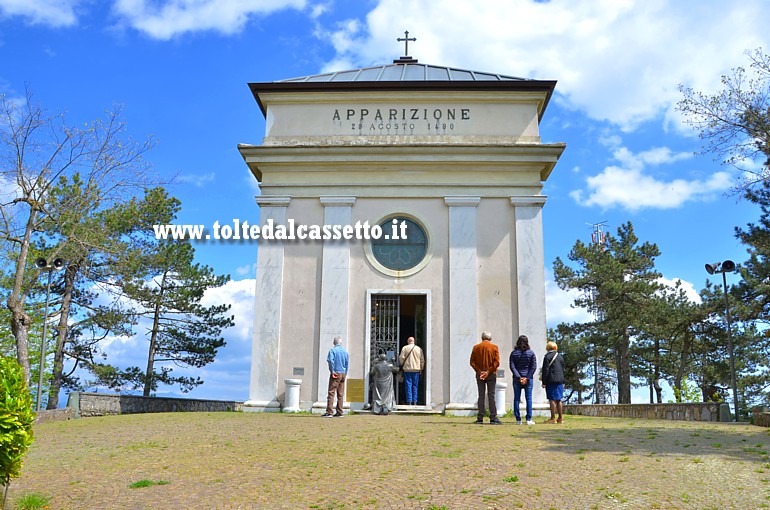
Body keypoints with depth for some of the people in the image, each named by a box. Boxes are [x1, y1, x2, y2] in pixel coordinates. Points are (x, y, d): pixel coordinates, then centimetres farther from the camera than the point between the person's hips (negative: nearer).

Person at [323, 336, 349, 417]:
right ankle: (339, 412, 10)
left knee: (331, 393, -7)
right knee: (341, 394, 8)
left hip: (335, 373, -5)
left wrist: (332, 371, -13)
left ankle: (329, 412, -12)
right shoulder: (345, 351, 12)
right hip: (343, 374, 5)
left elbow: (330, 360, -19)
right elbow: (347, 364, 15)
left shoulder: (332, 350, -4)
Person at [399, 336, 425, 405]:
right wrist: (421, 369, 17)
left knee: (408, 385, 1)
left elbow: (401, 358, -4)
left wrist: (401, 364, 15)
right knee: (415, 385, 8)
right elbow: (422, 360, 8)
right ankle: (415, 401, 7)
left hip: (407, 369, -2)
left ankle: (409, 401, -2)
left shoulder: (405, 348, -2)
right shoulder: (419, 349, 6)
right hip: (416, 369, 2)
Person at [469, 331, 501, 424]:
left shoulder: (476, 347, 4)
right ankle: (493, 418, -2)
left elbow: (472, 362, -2)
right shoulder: (494, 347, -2)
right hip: (491, 375, -2)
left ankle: (480, 418, 3)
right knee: (491, 395, 1)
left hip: (479, 374, 2)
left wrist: (479, 371, -5)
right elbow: (497, 362, -11)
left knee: (481, 396, 4)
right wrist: (488, 372, -10)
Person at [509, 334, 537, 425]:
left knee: (517, 398, 5)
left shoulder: (514, 353, 1)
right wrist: (527, 378, -8)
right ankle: (529, 419, 1)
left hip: (517, 379, 1)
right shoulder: (531, 353, 0)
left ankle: (518, 420, 4)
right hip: (528, 379, -1)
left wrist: (519, 377, -9)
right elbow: (533, 367, -5)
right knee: (529, 398, 4)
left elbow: (512, 366, -6)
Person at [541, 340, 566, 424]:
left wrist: (544, 382, -6)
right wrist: (563, 382, 24)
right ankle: (560, 418, 13)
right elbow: (563, 369, 19)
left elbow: (545, 370, -9)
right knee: (558, 400, 11)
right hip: (560, 380, 6)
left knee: (552, 399, -5)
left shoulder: (547, 356, -5)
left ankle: (553, 418, -6)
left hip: (551, 380, -6)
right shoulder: (560, 357, 15)